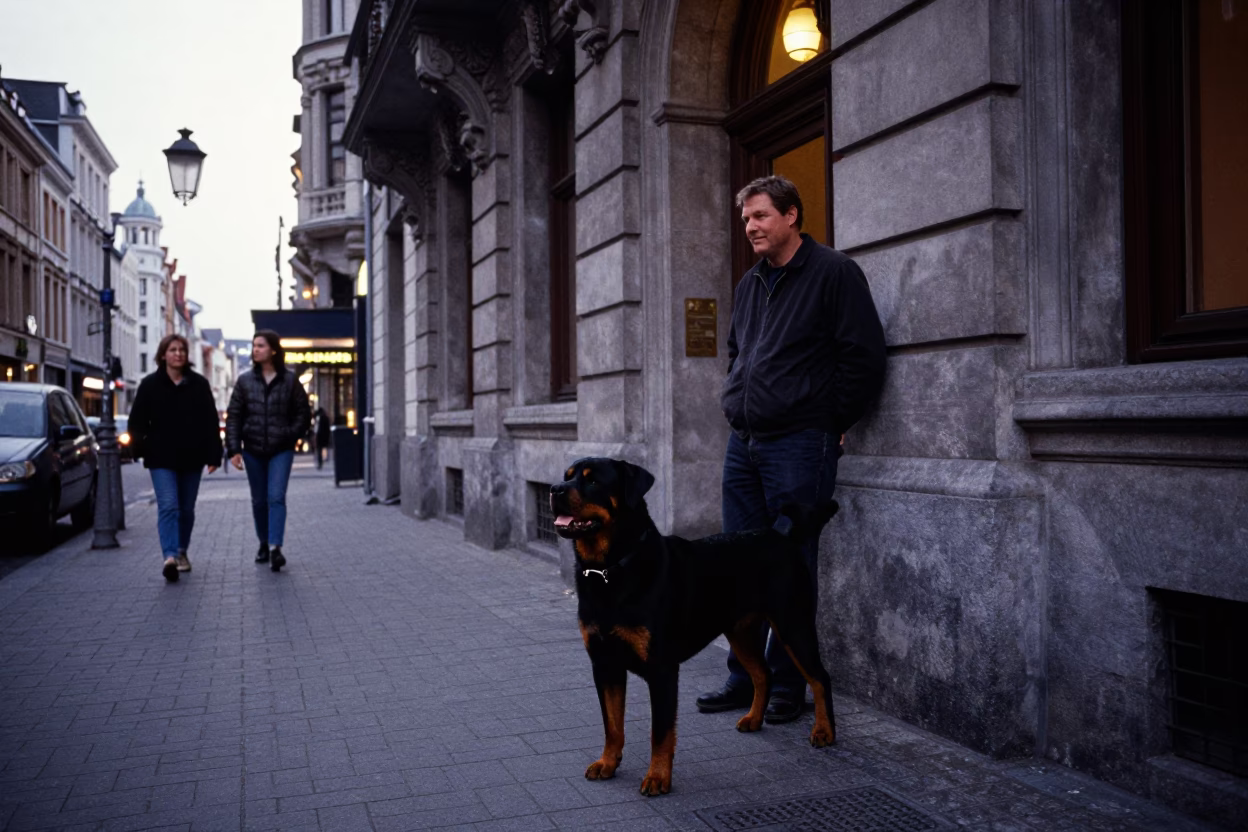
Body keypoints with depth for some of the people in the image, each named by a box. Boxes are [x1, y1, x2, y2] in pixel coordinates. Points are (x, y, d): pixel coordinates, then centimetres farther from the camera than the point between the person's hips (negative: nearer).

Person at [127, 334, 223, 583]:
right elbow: (137, 421, 3)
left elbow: (210, 422, 2)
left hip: (191, 459, 2)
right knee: (168, 506, -15)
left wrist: (213, 455, -3)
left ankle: (182, 551, 29)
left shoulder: (199, 384, 4)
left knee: (186, 509, 11)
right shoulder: (150, 384, 2)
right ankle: (170, 556, -24)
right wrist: (141, 449, -6)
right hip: (162, 459, -2)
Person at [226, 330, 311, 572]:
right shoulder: (245, 381, 3)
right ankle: (264, 543, 25)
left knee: (276, 497, -13)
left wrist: (291, 436, -5)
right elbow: (233, 416, 2)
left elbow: (303, 413, 5)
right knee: (259, 500, 11)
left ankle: (275, 547, -19)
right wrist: (234, 449, -6)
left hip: (281, 450, -3)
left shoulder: (290, 380, -1)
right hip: (253, 451, 3)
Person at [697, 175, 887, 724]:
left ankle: (786, 687, 12)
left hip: (798, 446, -7)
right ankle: (744, 678, 22)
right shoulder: (748, 284, 17)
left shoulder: (833, 273, -6)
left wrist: (831, 424, -7)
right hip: (743, 443, 8)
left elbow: (863, 358, -10)